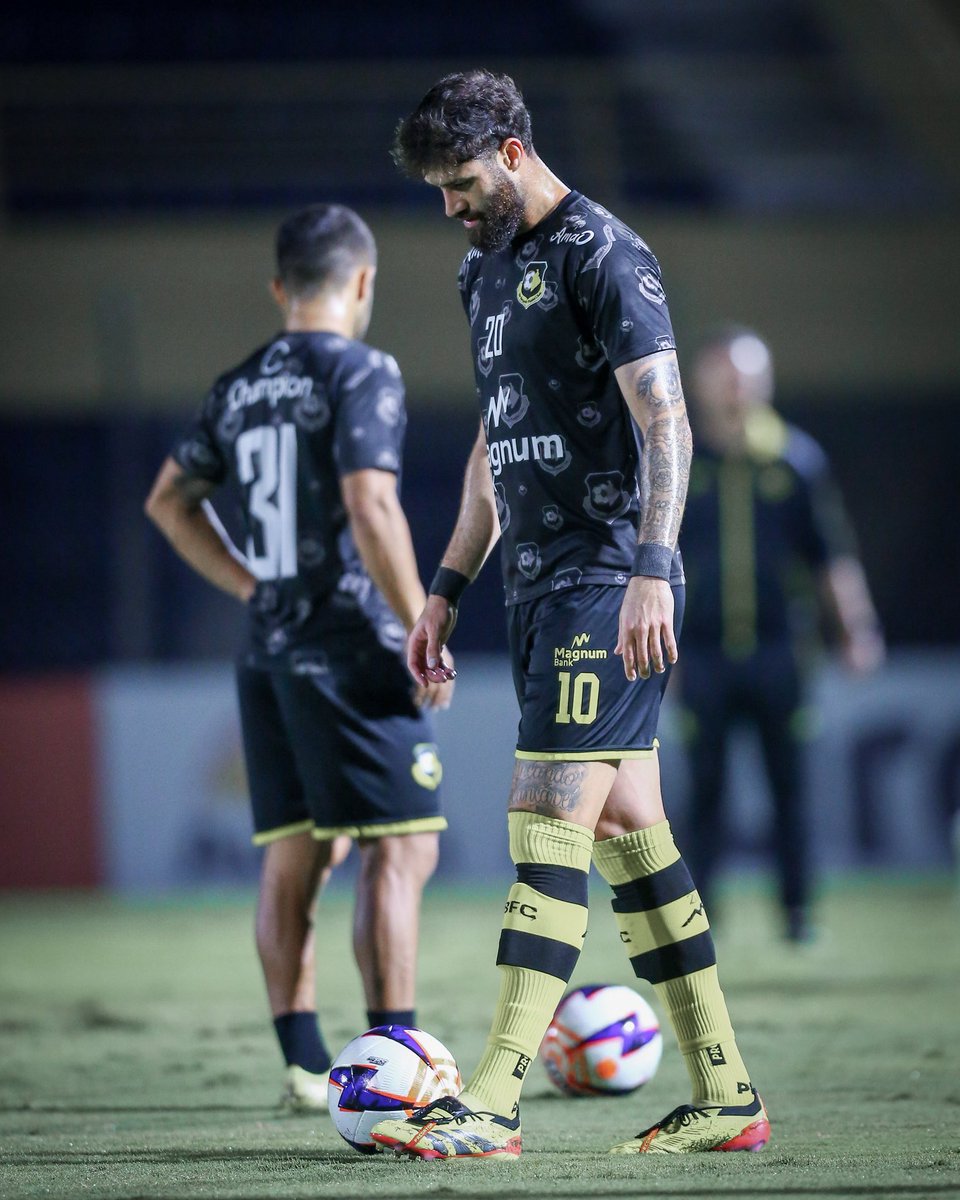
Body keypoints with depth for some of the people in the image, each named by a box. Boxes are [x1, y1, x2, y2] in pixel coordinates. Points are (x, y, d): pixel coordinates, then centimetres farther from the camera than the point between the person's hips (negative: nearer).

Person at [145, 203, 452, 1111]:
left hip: (268, 652, 8)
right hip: (351, 646, -8)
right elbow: (370, 510, -20)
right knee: (400, 850, -6)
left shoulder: (238, 388, 13)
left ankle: (304, 1065, 11)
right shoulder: (361, 373, -9)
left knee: (292, 859, 10)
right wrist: (422, 633, -15)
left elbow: (169, 501, 22)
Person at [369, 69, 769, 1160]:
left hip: (607, 586, -9)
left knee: (549, 825, -14)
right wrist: (448, 589, 22)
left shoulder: (602, 254, -10)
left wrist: (650, 570, -27)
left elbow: (665, 423, -17)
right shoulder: (485, 270, 18)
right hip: (537, 585, 9)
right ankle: (725, 1095, 12)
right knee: (629, 829, 9)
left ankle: (491, 1105, -18)